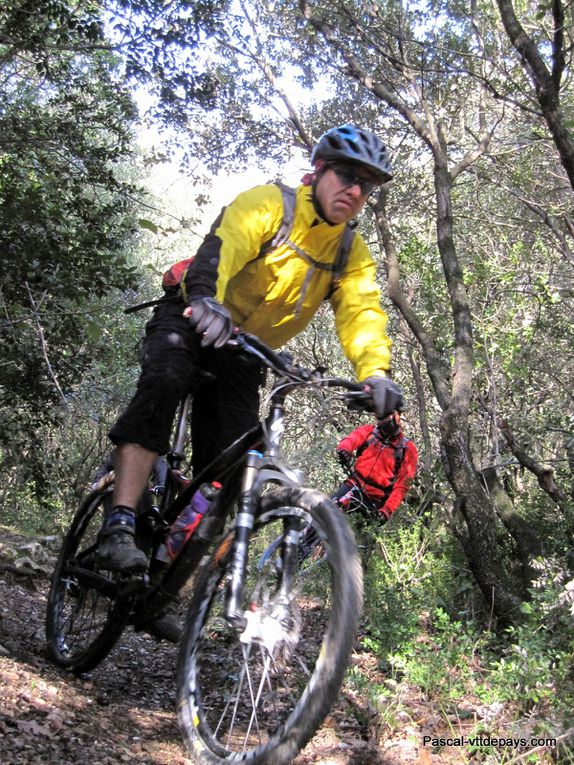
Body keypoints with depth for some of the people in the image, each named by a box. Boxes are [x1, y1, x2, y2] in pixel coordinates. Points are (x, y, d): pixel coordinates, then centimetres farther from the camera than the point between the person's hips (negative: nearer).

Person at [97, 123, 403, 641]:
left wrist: (375, 372, -40)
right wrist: (207, 299, -58)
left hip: (242, 357, 5)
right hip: (191, 325, -4)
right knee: (163, 384, -37)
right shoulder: (267, 204, -14)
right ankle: (120, 525, -39)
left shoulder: (353, 255, -1)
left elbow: (363, 313, -18)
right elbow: (223, 245, -35)